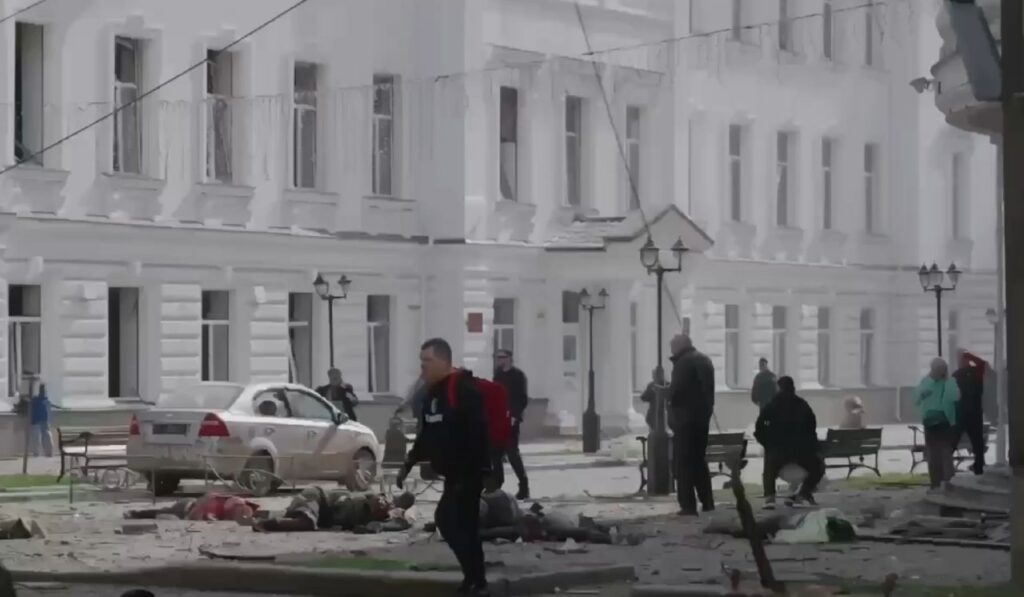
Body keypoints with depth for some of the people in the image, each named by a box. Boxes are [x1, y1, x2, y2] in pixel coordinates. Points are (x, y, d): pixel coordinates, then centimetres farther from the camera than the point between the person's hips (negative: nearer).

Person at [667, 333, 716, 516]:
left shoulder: (683, 363, -14)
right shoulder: (705, 360, 15)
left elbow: (675, 391, -20)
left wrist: (667, 392, 0)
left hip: (685, 418, -8)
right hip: (703, 417, 8)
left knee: (684, 463, -4)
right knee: (699, 460, 18)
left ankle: (688, 505, -7)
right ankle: (707, 502, 17)